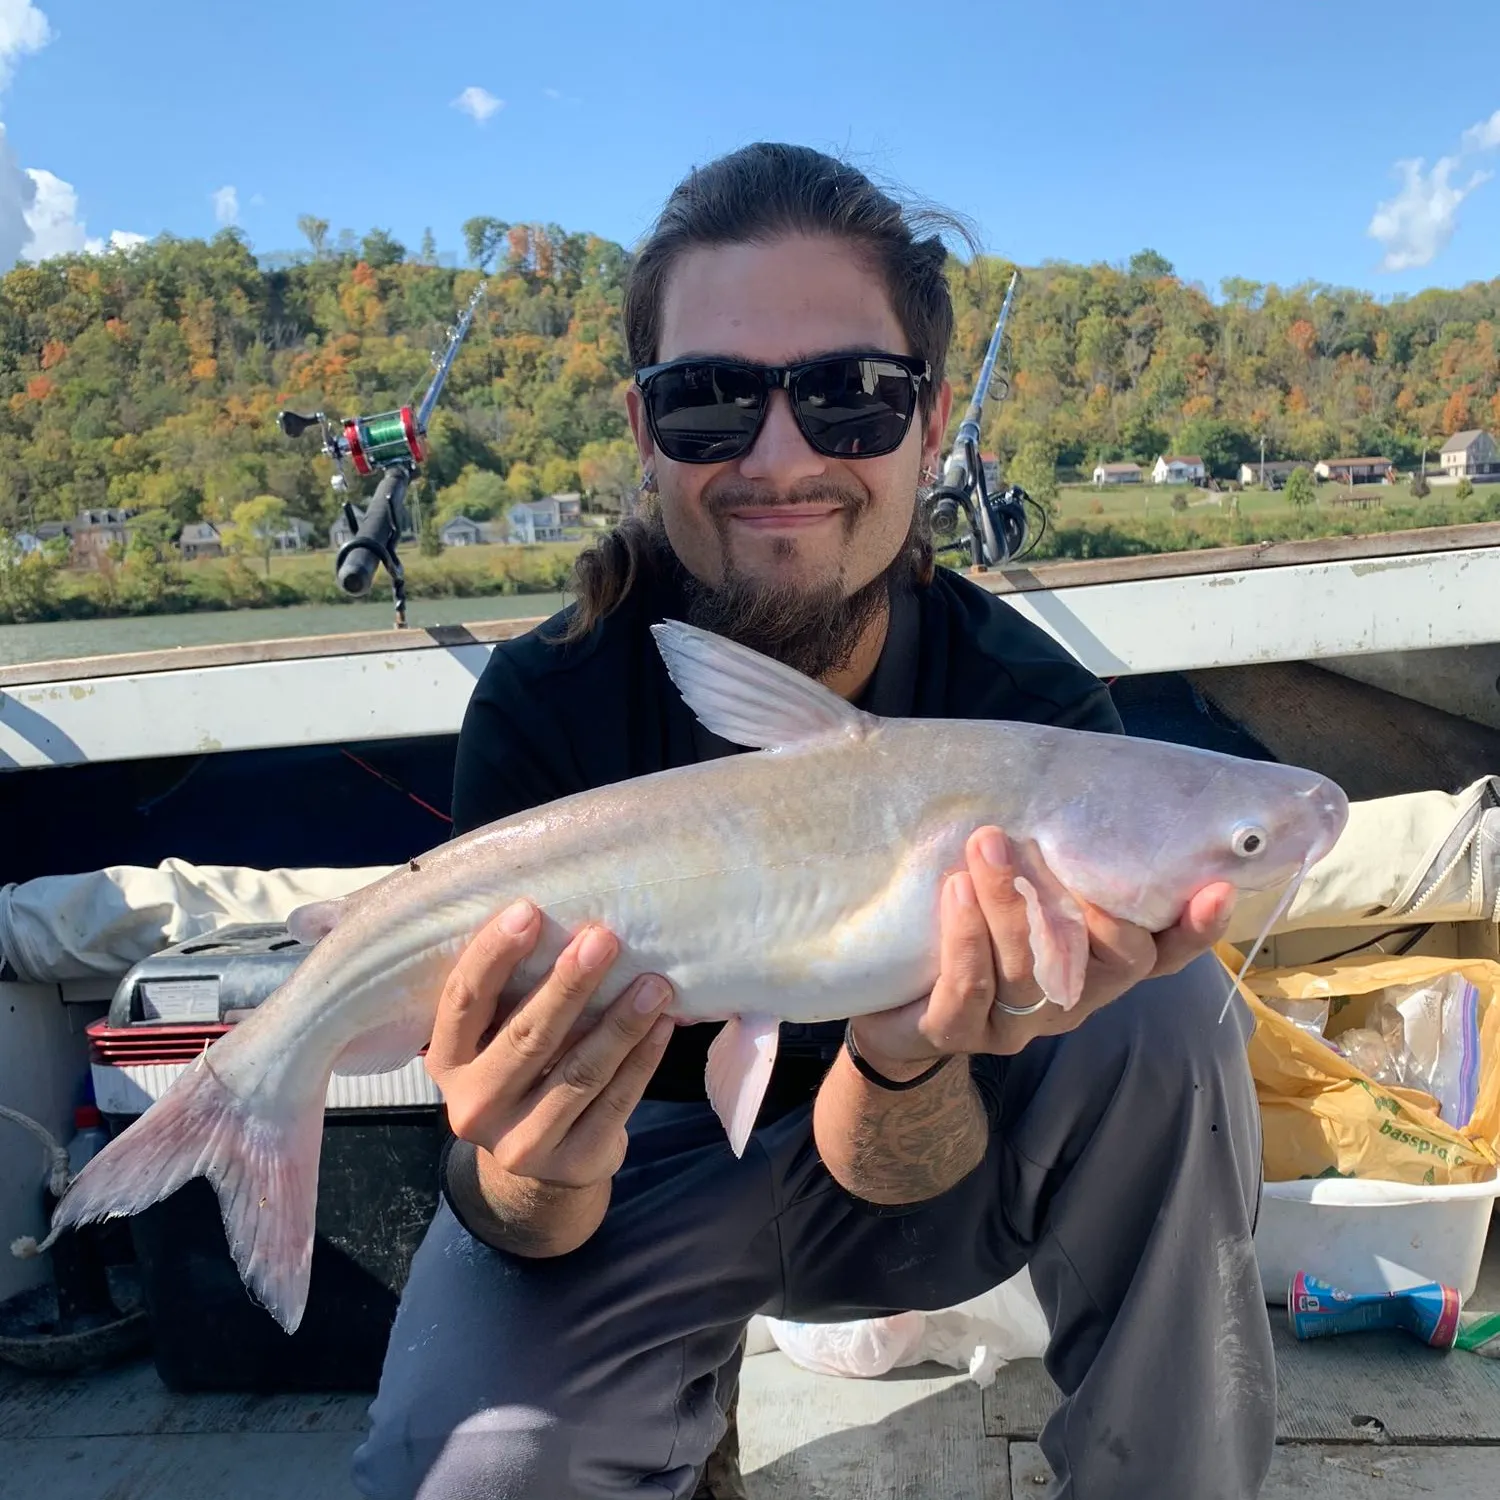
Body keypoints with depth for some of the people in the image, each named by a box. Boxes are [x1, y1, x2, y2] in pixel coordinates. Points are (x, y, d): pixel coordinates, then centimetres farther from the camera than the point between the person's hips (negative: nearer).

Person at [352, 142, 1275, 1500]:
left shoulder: (1037, 710, -22)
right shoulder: (545, 707, -22)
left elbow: (900, 1187, -19)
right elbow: (532, 1229, -19)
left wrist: (907, 1058, -43)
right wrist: (535, 1175, -43)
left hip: (883, 1166, 1)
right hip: (636, 1166, 0)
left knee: (1163, 1003, -26)